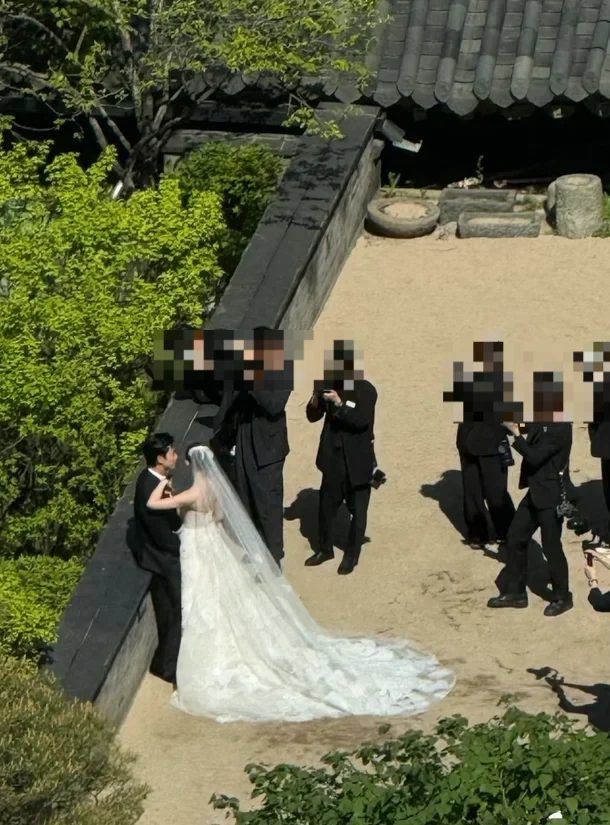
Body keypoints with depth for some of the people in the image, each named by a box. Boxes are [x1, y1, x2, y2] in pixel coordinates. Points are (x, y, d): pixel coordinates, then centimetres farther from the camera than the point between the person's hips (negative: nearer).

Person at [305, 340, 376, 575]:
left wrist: (339, 403, -31)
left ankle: (352, 555, 17)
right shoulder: (331, 387, 0)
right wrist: (316, 398, -17)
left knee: (357, 509, 5)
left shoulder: (366, 390, -13)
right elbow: (312, 416, 2)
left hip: (357, 461, -4)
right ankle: (325, 549, 29)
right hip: (332, 458, 5)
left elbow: (361, 420, -23)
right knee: (326, 505, 12)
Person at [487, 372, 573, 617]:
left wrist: (515, 433, -21)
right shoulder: (542, 424, 7)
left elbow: (535, 457, -25)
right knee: (515, 538, 13)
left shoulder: (560, 429, -21)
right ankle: (514, 592, 23)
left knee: (551, 546, 1)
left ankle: (562, 597, 17)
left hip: (550, 497, -9)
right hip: (536, 493, 9)